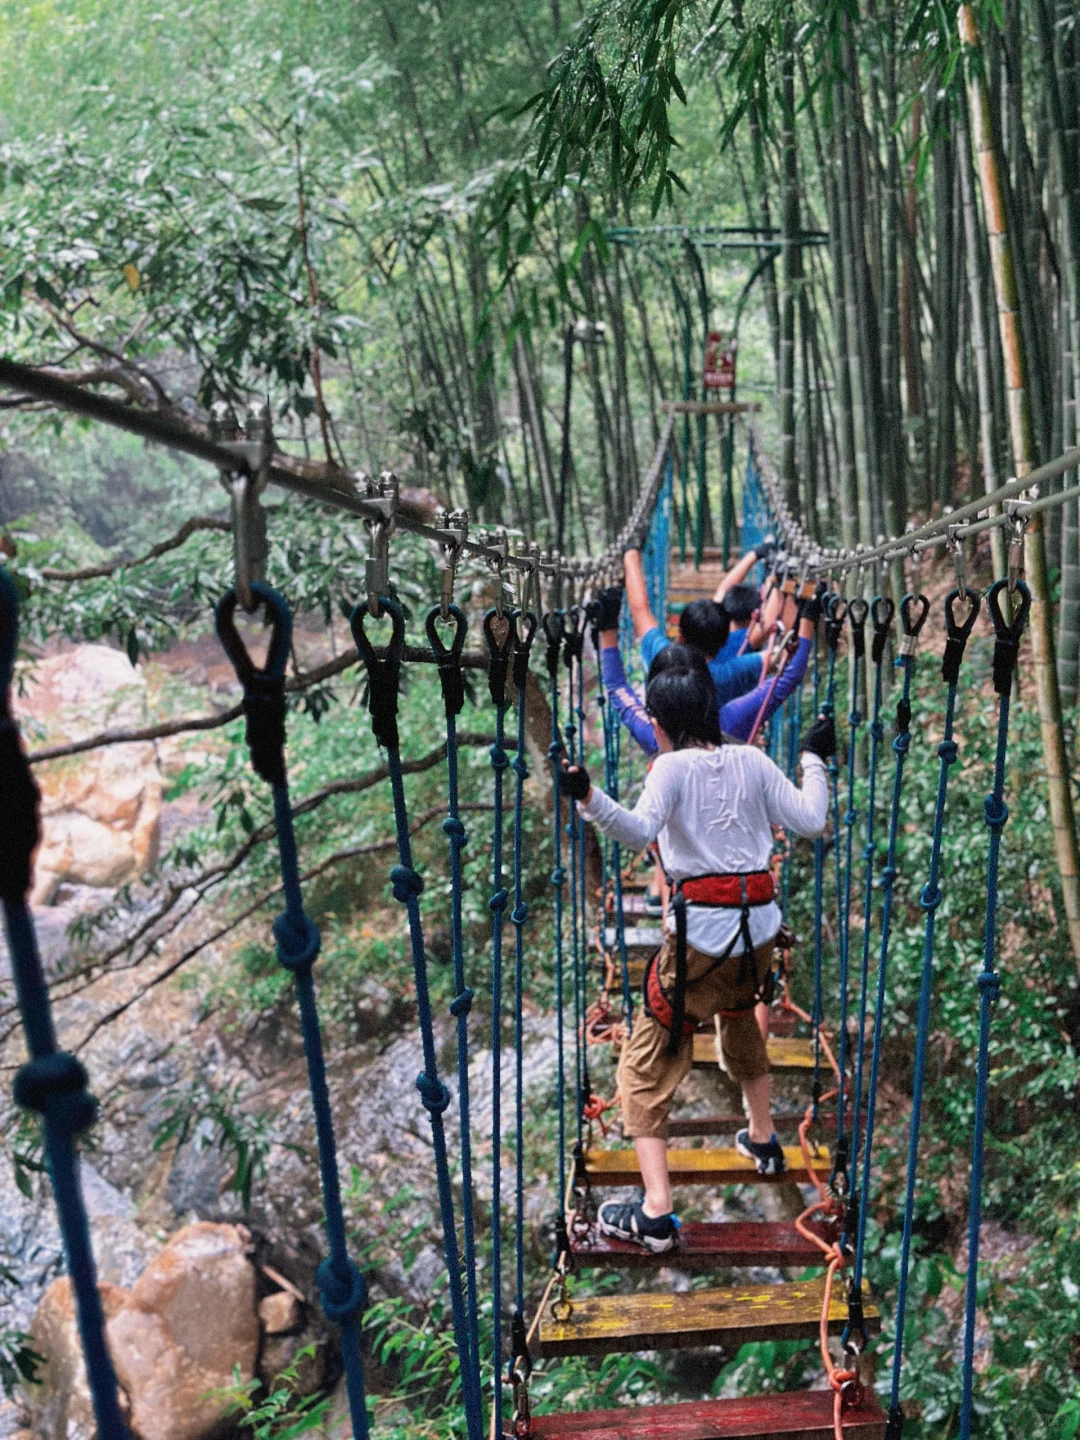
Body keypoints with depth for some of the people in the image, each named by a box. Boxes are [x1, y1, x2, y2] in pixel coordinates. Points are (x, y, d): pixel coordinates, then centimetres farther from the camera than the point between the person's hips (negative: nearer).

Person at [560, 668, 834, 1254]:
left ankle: (655, 1214, -3)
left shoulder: (672, 767, -8)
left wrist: (588, 797, -37)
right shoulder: (751, 760, 4)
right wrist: (814, 758, 18)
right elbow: (810, 821, 6)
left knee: (646, 1067, 4)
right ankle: (763, 1140, 51)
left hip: (703, 935, -6)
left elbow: (640, 831, -26)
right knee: (739, 1017, 36)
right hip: (760, 928, 6)